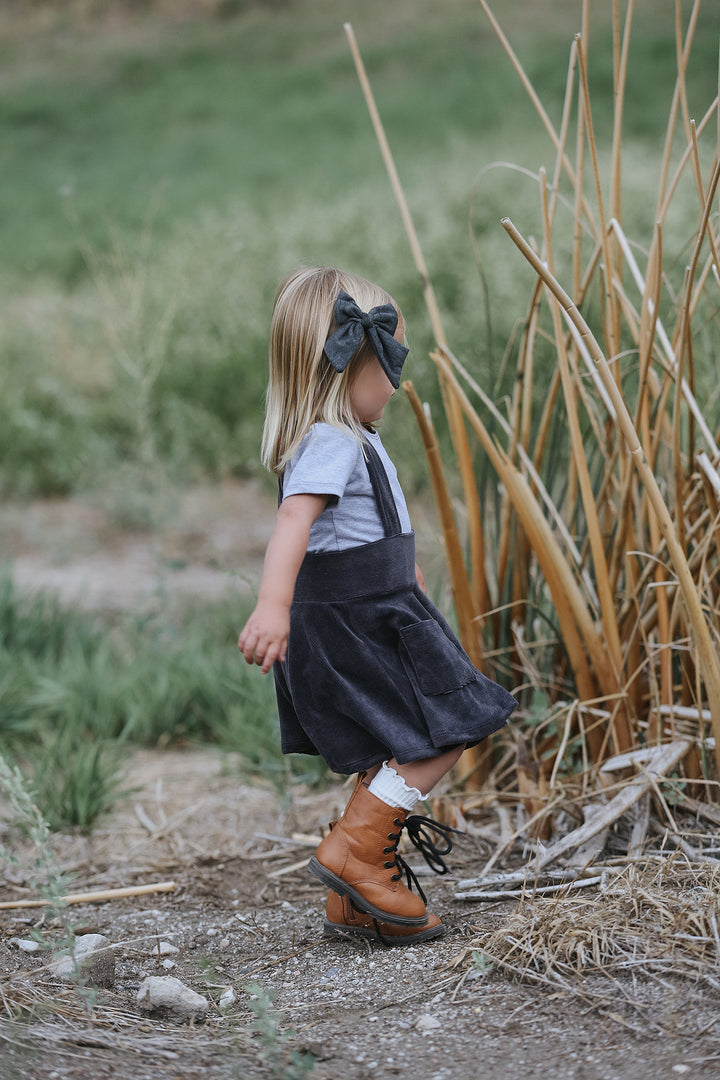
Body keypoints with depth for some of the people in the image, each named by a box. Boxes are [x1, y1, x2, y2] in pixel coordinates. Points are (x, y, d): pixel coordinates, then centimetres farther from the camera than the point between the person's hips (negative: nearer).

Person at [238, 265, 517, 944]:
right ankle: (354, 849, -7)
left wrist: (399, 566, 50)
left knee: (396, 757, 15)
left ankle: (355, 901, 19)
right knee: (450, 731, -6)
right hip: (355, 627, -10)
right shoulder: (330, 444, -20)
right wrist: (273, 606, -53)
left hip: (370, 620, 10)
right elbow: (294, 517, -37)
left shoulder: (352, 439, 13)